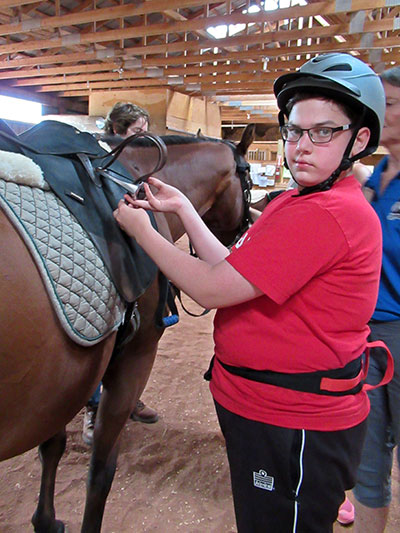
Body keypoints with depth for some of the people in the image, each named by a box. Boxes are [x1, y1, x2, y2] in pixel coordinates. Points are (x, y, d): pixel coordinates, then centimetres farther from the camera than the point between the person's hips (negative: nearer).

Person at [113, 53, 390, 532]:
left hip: (294, 427, -10)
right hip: (259, 406, 10)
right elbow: (235, 270, 4)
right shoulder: (295, 202, 8)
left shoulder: (327, 213, -26)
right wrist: (182, 208, 2)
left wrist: (139, 228, -12)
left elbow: (212, 289, -24)